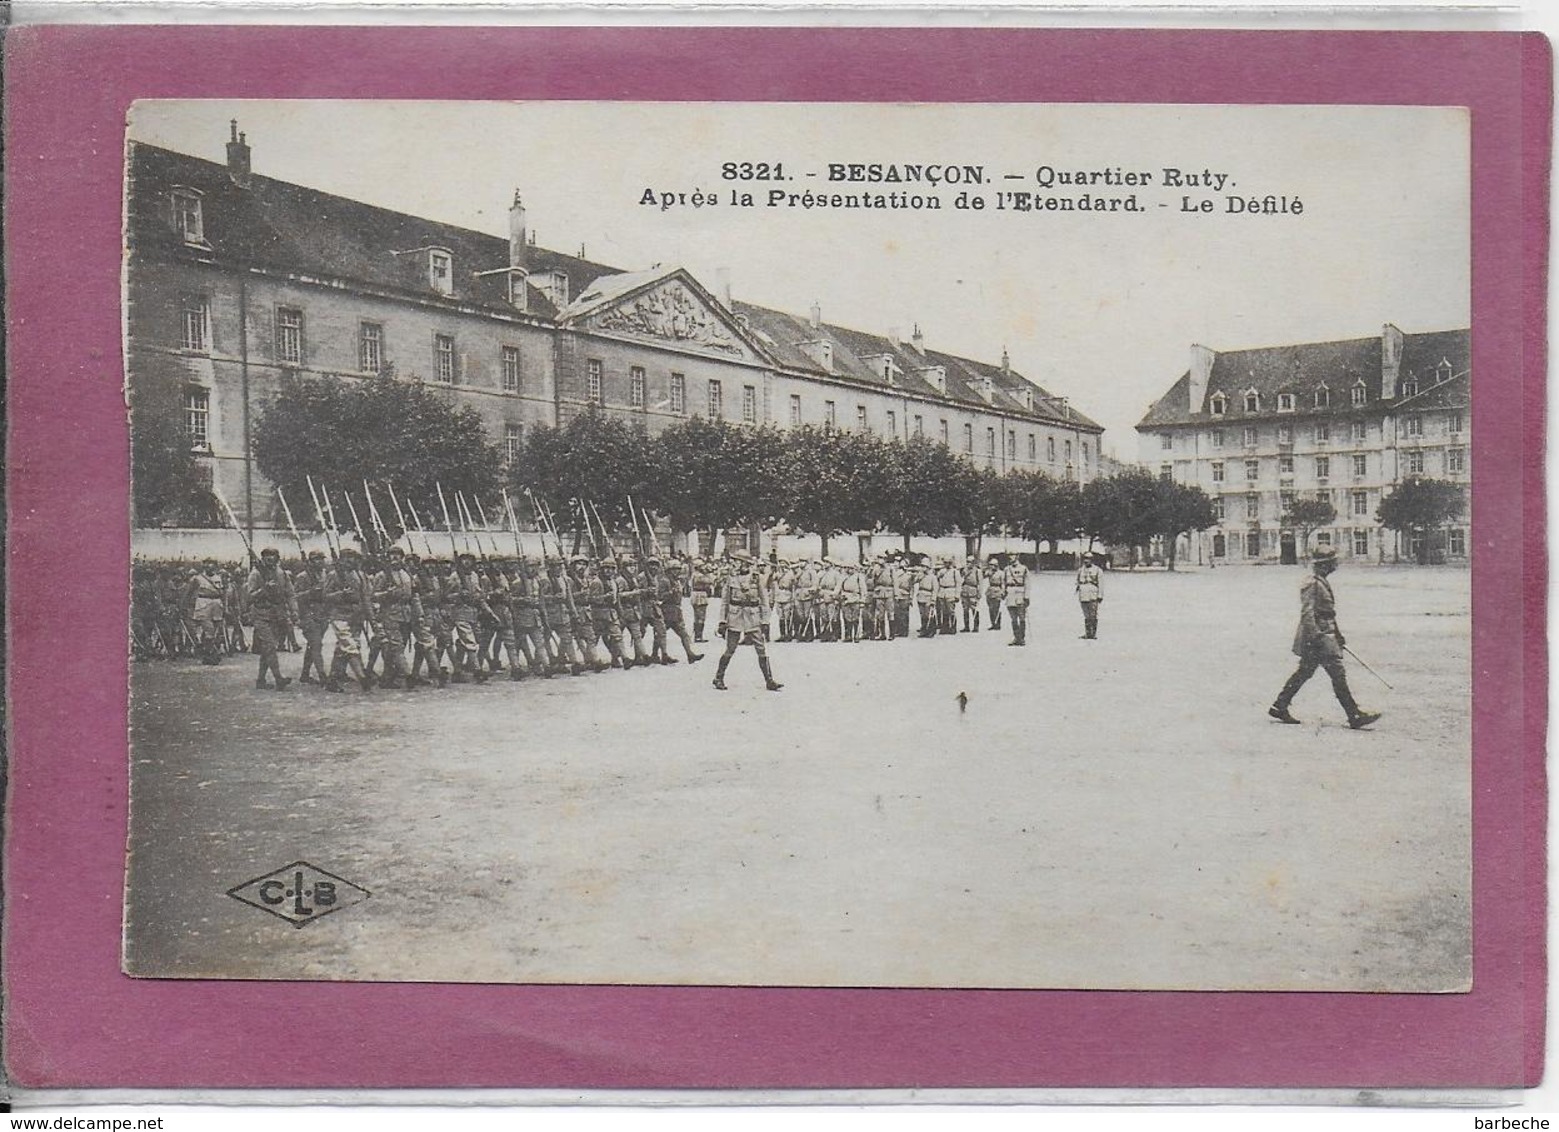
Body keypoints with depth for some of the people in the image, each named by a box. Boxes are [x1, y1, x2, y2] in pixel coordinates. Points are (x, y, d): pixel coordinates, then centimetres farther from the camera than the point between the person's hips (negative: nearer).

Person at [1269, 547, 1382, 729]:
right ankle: (1355, 716, -6)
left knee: (1304, 672, 13)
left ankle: (1279, 707, 17)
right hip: (1318, 637, -11)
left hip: (1326, 635, 11)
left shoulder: (1322, 583, 17)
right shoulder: (1312, 584, -15)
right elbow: (1307, 613, -20)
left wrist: (1337, 633, 28)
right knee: (1338, 674, -8)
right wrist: (1313, 637, -25)